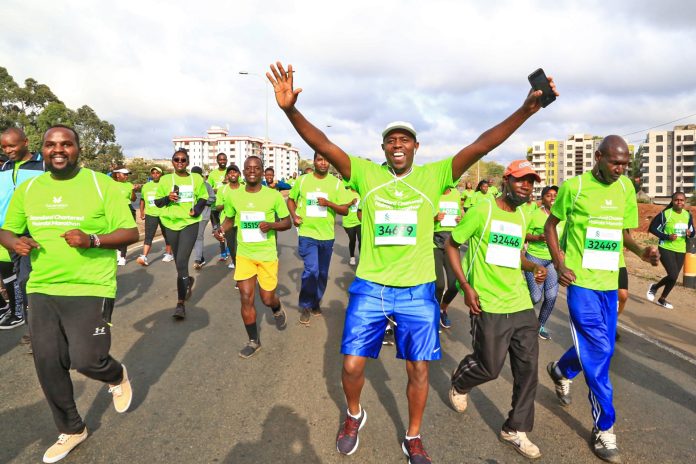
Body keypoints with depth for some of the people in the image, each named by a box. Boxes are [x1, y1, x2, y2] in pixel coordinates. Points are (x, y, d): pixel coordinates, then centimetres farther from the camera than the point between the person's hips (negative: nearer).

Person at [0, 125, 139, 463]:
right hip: (41, 290, 5)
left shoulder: (101, 184, -6)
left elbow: (131, 233, -7)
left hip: (91, 289, -5)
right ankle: (71, 430, 32)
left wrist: (93, 239, -24)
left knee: (86, 359, -8)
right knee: (47, 365, 9)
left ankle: (117, 377, 30)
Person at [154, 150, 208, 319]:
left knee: (181, 262, -13)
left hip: (190, 223, -3)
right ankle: (188, 281, 47)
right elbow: (157, 201, 8)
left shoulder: (196, 178, 2)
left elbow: (203, 197, 11)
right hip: (170, 223, 3)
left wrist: (197, 210, -8)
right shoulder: (165, 179, 3)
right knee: (178, 261, 14)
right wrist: (168, 198, -13)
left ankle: (180, 303, -7)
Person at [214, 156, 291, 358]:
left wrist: (272, 225, -22)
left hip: (267, 255, -2)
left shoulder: (274, 195, -11)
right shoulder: (233, 196, -4)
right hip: (244, 254, 2)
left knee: (267, 299, 6)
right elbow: (229, 219, 12)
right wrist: (221, 230, -9)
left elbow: (287, 222, -2)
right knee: (246, 298, 0)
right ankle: (253, 341, 19)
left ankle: (278, 310, 45)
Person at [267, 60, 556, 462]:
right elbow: (323, 145, -11)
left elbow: (480, 146, -10)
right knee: (352, 365, 5)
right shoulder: (366, 173, -1)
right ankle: (355, 415, 39)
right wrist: (291, 110, -25)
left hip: (417, 291, 0)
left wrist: (525, 111, -20)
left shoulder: (434, 175, -1)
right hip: (370, 287, 0)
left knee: (419, 369, 11)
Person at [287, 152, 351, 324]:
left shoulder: (336, 183, -1)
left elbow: (345, 210, -2)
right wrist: (294, 215, -5)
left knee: (322, 273, 13)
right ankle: (305, 306, 7)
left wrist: (329, 203, -19)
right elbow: (291, 199, 13)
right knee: (311, 270, -14)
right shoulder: (302, 180, 0)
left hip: (327, 236, 2)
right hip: (307, 234, -2)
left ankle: (316, 302, 35)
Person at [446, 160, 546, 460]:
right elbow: (451, 245, -5)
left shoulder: (523, 217, 11)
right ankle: (459, 383, 39)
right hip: (489, 306, -6)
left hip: (521, 305, 7)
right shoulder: (481, 211, -9)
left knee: (528, 368, 7)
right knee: (489, 368, 4)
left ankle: (516, 430, 25)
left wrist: (534, 267, 3)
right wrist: (466, 285, -13)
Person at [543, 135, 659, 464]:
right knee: (599, 351, -5)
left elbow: (624, 232, 14)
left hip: (609, 281, 5)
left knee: (600, 347, 15)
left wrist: (641, 252, -8)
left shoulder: (626, 188, 5)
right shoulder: (574, 186, -7)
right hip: (581, 279, -5)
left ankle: (561, 371, 46)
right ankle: (604, 430, 9)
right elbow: (550, 225, 2)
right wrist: (559, 265, -10)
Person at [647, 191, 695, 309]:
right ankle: (654, 287, 13)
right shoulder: (665, 214, -11)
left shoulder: (688, 215, 6)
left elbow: (692, 231, 16)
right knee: (673, 276, -16)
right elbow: (652, 228, -7)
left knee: (673, 277, 10)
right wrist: (667, 237, -18)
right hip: (666, 249, -6)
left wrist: (690, 233, -8)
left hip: (681, 251, 6)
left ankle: (662, 299, 29)